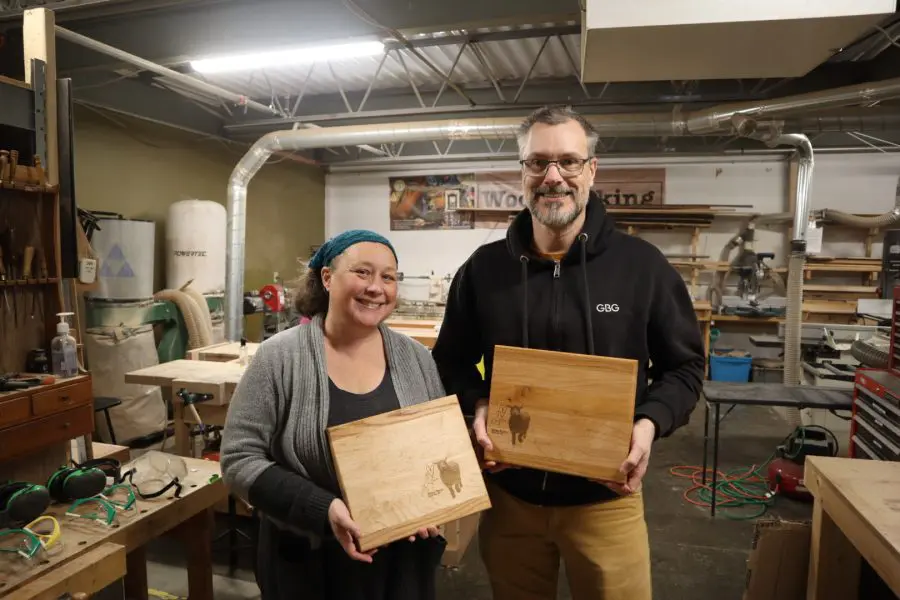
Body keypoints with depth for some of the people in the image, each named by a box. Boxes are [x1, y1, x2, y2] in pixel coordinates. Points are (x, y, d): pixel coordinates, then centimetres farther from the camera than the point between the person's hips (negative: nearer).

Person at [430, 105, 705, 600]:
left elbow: (683, 365, 2)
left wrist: (650, 422, -16)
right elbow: (451, 360, 7)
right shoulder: (483, 268, -2)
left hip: (605, 497, -1)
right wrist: (477, 407, -12)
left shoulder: (642, 265, -6)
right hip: (508, 493, 2)